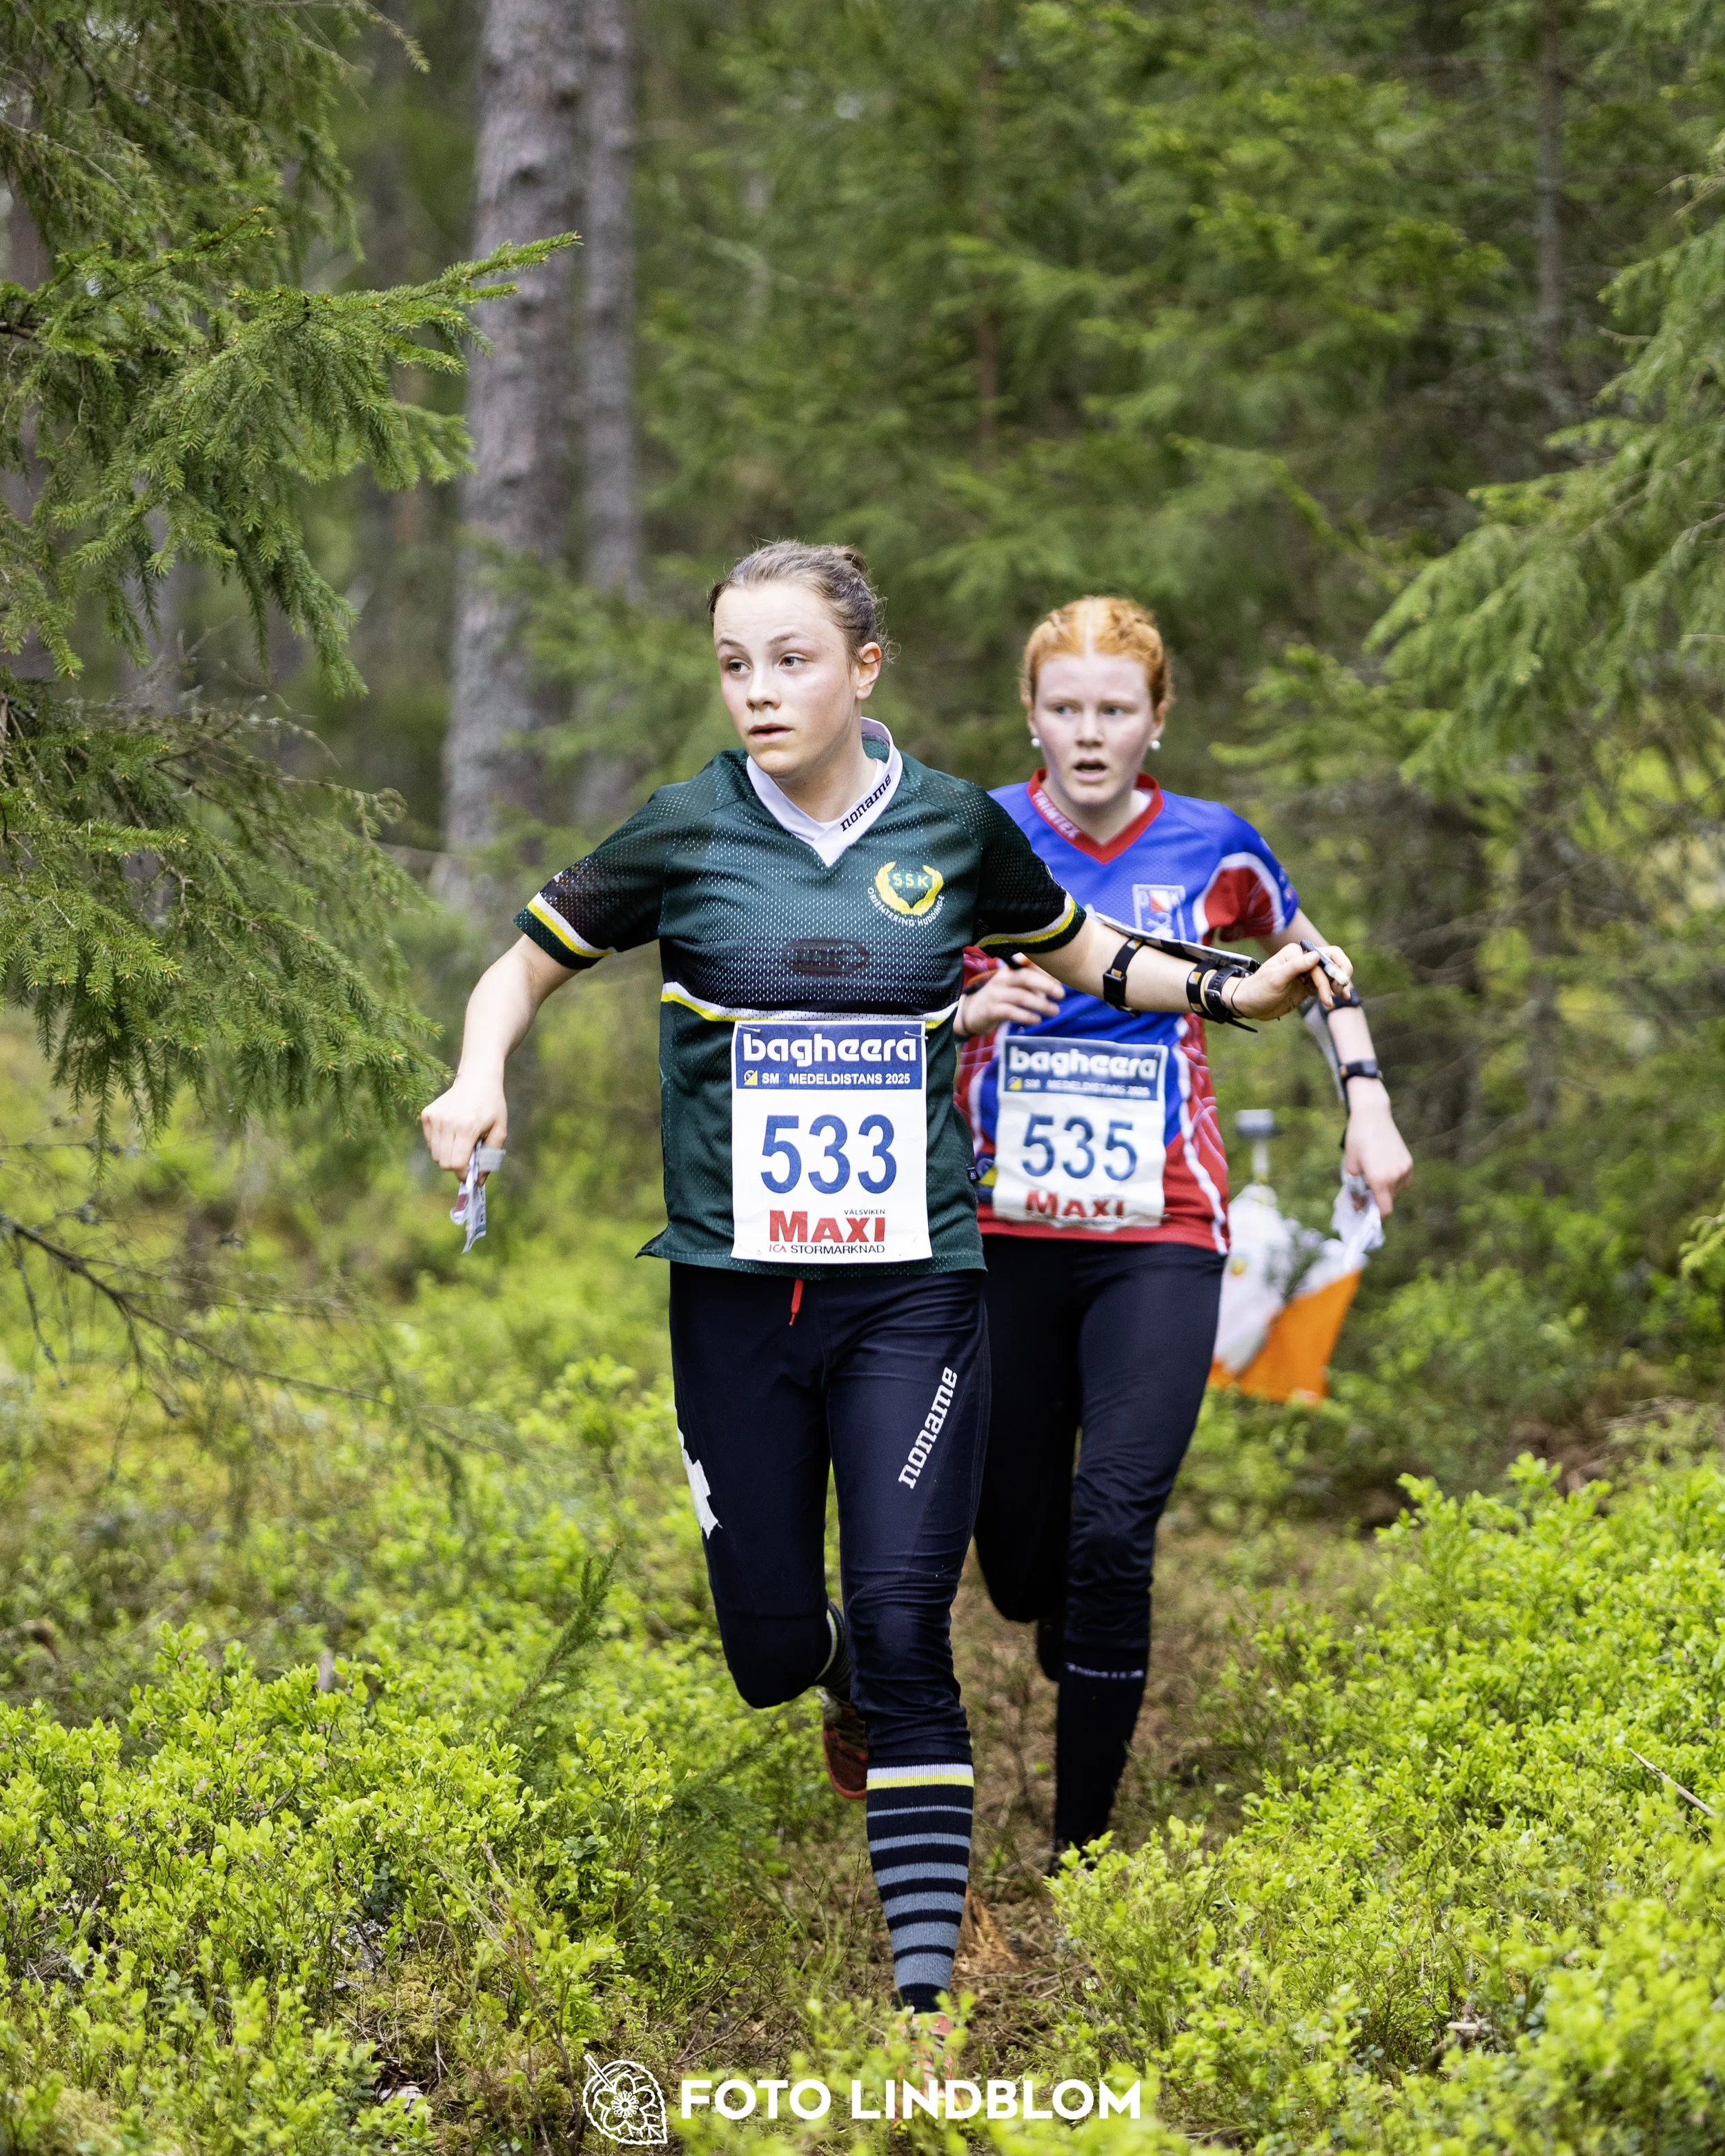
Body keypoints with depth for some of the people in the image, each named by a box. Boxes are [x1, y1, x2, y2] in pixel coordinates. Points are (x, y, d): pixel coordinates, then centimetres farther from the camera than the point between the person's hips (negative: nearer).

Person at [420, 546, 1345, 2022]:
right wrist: (481, 1079, -6)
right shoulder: (684, 833, -1)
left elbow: (1080, 953, 22)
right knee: (771, 1649, 2)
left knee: (904, 1624, -12)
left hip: (914, 1283, -1)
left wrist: (1233, 994, 11)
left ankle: (928, 1975, -6)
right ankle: (841, 1680, 41)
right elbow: (530, 960, 12)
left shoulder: (955, 826, 2)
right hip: (734, 1289, 1)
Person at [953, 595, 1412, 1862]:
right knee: (1018, 1556, 5)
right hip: (1006, 1235, 1)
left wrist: (1369, 1102, 5)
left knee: (1113, 1531, -17)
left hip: (1159, 1242, -1)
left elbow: (1317, 963, 17)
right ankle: (1070, 1645, 44)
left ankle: (1084, 1841, -8)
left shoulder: (1213, 849, 0)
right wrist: (972, 1011, -17)